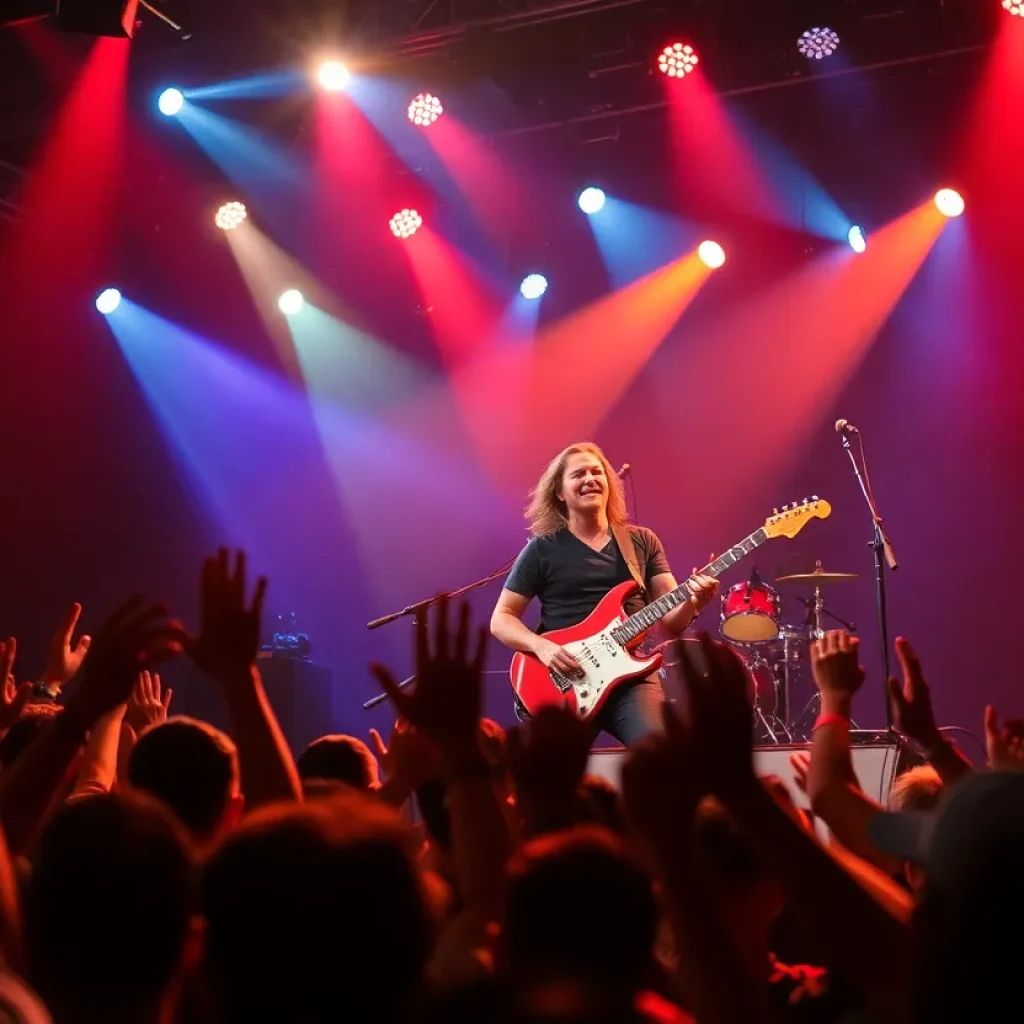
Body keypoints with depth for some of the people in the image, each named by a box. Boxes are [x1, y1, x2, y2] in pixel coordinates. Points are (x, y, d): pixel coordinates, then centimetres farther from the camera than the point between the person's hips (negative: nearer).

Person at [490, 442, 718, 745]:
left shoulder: (643, 542, 13)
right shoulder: (543, 549, 6)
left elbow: (671, 620, 9)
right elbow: (501, 619, 7)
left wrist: (693, 601, -14)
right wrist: (540, 646, -12)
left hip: (631, 675, 1)